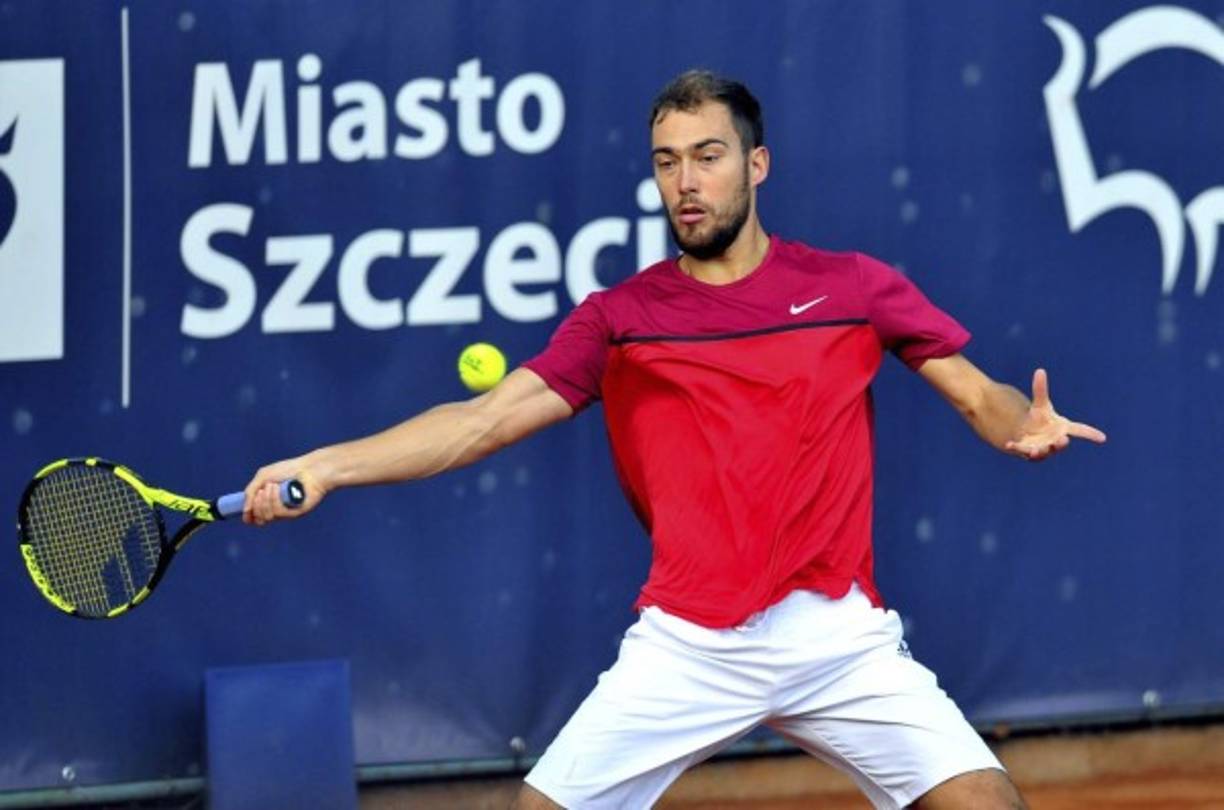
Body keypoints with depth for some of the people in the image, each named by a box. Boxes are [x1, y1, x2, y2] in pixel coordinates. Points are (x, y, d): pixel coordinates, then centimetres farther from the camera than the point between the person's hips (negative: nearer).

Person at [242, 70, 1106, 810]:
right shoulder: (619, 319, 6)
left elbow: (979, 394, 7)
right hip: (687, 647, 0)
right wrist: (323, 466, -12)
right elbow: (486, 419, 0)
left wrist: (1027, 426, -18)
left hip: (840, 638, 0)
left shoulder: (854, 286, 6)